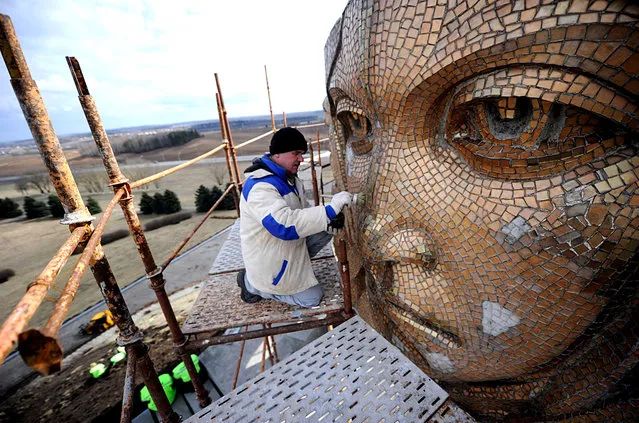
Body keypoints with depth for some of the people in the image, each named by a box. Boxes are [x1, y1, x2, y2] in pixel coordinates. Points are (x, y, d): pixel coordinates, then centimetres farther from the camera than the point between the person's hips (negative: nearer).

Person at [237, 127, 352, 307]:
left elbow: (302, 211, 9)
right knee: (312, 297, 3)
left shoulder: (289, 177, 3)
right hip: (270, 263, -8)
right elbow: (284, 225, -42)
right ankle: (252, 284, 12)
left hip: (290, 246, 8)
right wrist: (330, 209, -40)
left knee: (328, 228, -2)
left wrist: (332, 220, -8)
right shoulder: (260, 186, -29)